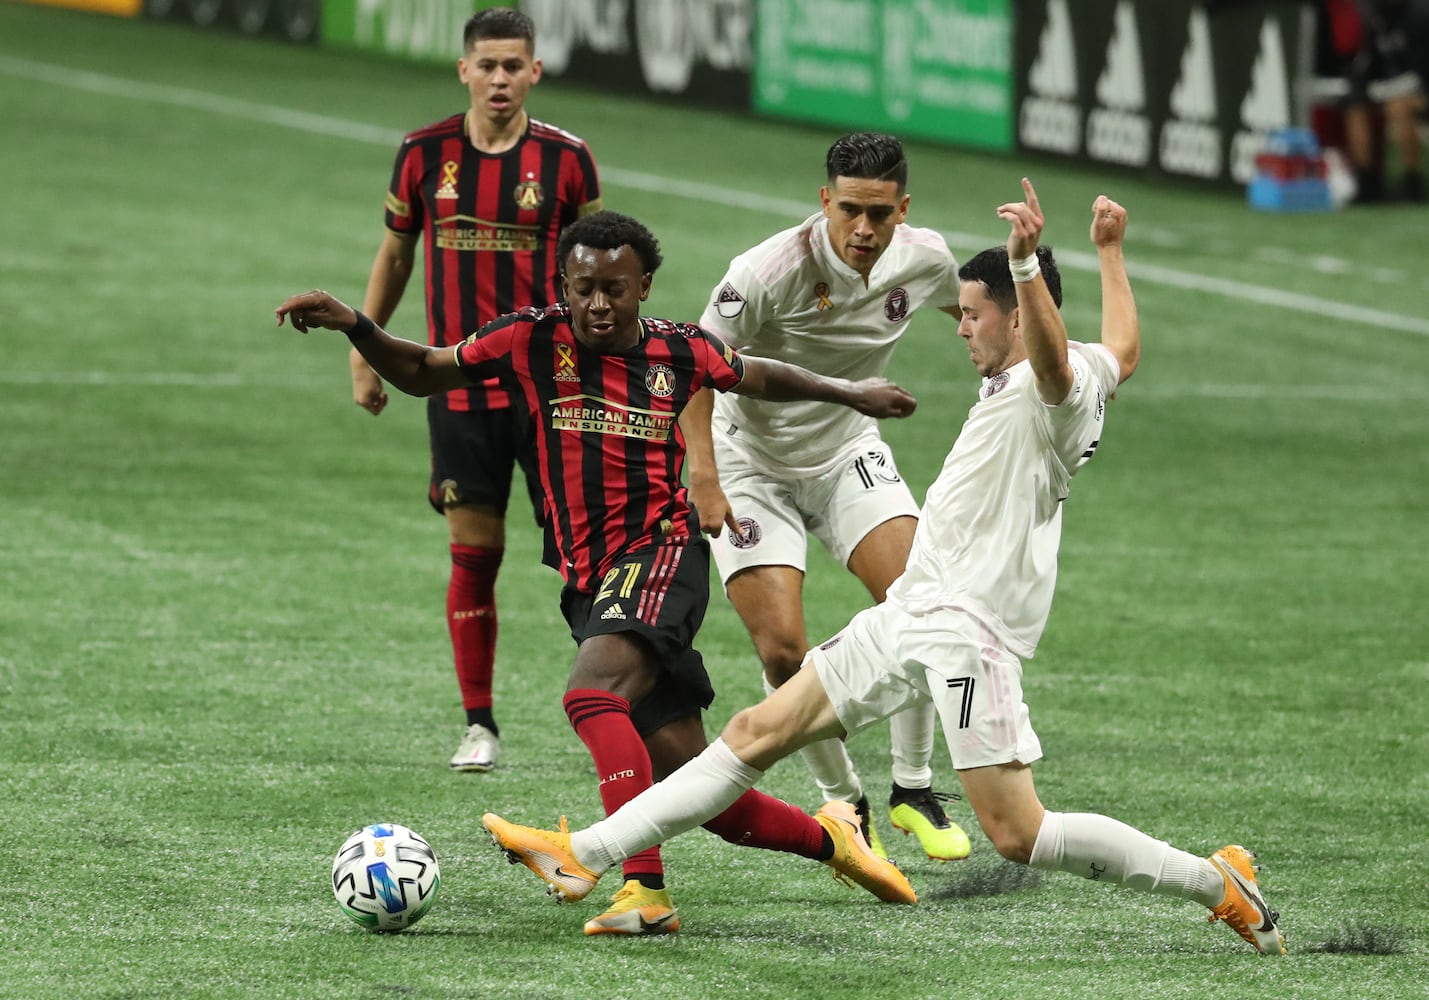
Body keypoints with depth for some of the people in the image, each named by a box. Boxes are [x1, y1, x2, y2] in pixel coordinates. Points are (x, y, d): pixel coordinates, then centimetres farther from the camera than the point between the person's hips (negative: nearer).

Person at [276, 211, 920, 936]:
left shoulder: (679, 352, 2)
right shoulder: (534, 340, 2)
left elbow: (758, 378, 23)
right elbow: (421, 374, 9)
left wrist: (849, 393, 34)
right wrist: (354, 326, -7)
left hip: (660, 556, -3)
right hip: (589, 580, 3)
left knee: (591, 691, -33)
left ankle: (645, 890, -40)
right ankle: (828, 837, 26)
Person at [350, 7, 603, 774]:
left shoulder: (566, 159, -2)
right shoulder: (424, 155, 1)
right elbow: (395, 256, 13)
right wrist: (365, 355, 11)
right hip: (460, 386, 1)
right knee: (473, 552, 1)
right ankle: (479, 726, 10)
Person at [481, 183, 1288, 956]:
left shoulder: (1056, 384, -14)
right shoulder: (1090, 373, 14)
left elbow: (1051, 353, -40)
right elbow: (1125, 351, 38)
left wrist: (1026, 261, -54)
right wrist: (1111, 254, 50)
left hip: (966, 628, -10)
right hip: (912, 616, 10)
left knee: (1019, 835, -15)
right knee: (759, 733, 8)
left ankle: (1220, 883, -2)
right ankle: (585, 855, 10)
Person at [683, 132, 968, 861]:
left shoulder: (924, 260, -12)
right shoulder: (769, 272, -28)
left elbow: (976, 311, 13)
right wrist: (702, 472, -27)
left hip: (848, 453, 4)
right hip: (753, 465, -4)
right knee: (783, 649, -13)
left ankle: (913, 789, 0)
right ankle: (843, 802, 8)